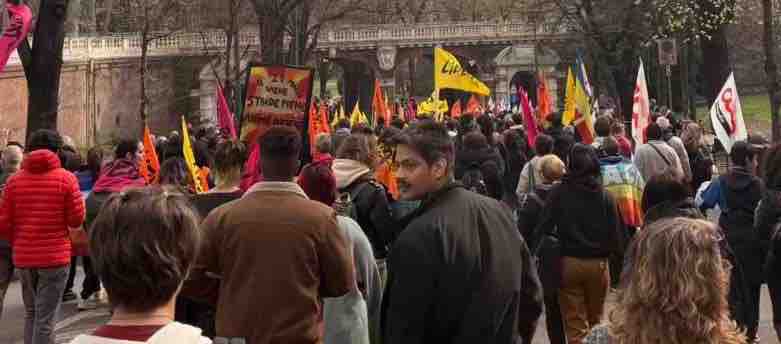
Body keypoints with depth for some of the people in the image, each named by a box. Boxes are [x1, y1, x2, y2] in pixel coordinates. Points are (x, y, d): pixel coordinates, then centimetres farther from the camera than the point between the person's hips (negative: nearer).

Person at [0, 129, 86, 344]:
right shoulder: (66, 178, -7)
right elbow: (76, 220, -7)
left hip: (23, 257, 3)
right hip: (55, 256, -3)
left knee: (30, 313, 20)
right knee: (45, 318, 0)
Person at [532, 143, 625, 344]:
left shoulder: (559, 193, -7)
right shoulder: (605, 196, -3)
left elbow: (544, 227, -12)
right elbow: (616, 234, -3)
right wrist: (619, 260, 7)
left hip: (569, 262, -2)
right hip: (598, 263, 2)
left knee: (574, 325, 3)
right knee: (595, 321, 21)